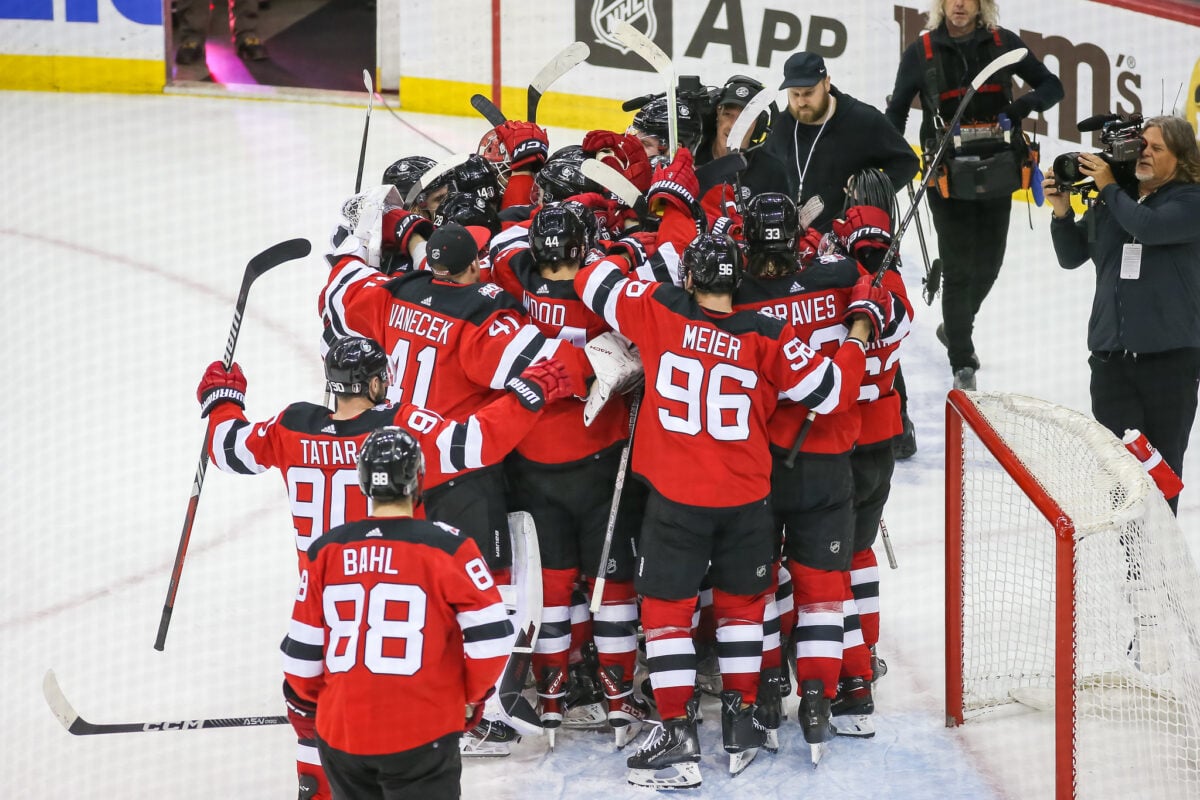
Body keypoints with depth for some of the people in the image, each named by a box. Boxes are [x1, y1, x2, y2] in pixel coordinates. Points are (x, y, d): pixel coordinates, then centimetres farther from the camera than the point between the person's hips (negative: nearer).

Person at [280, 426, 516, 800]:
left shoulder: (326, 552, 0)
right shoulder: (447, 548, -10)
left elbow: (302, 651, 4)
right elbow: (492, 638, -11)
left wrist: (313, 701, 23)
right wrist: (472, 696, 7)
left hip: (340, 736, 4)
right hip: (420, 737, -4)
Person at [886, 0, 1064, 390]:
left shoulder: (1003, 43, 0)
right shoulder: (921, 53, -4)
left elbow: (1052, 86, 5)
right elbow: (896, 112, 5)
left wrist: (1028, 102, -16)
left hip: (995, 176, 3)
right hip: (948, 177, -3)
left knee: (988, 264, 14)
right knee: (958, 269, -4)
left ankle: (955, 330, 41)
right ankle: (962, 364, 5)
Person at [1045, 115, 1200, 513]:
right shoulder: (1108, 201, 8)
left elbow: (1149, 227, -24)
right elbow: (1071, 256, 15)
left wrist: (1108, 187, -12)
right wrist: (1062, 212, -2)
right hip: (1111, 353, 3)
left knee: (1164, 462, 10)